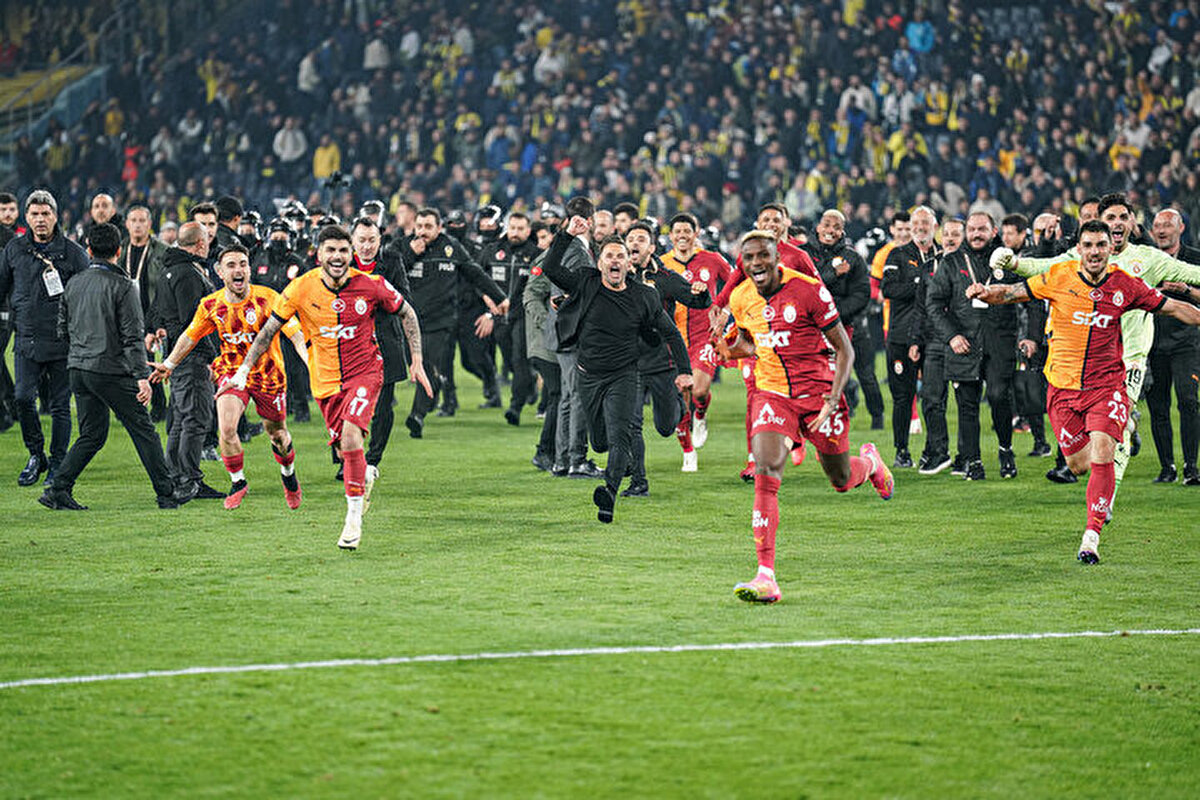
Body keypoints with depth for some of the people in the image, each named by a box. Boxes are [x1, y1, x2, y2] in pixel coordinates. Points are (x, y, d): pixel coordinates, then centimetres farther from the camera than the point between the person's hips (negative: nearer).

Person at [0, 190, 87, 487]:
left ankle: (57, 465, 14)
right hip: (26, 340, 2)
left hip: (63, 342, -2)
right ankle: (36, 455, 11)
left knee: (60, 406, 2)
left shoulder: (73, 253, 2)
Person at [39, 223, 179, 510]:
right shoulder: (122, 286, -10)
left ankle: (58, 489, 1)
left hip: (78, 368, 6)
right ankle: (167, 495, 6)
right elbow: (132, 336, -15)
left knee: (92, 435, 12)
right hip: (111, 371, -6)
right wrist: (141, 376, -16)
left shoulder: (73, 284, 8)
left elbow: (63, 330, 14)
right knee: (143, 430, 3)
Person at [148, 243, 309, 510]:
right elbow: (191, 335, 11)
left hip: (268, 375, -1)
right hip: (231, 372, 1)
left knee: (277, 434, 12)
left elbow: (295, 333, -20)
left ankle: (289, 476, 45)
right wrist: (169, 364, 17)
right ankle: (237, 482, 5)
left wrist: (311, 361, -36)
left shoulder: (267, 299, -18)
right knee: (226, 429, -19)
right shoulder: (211, 305, -7)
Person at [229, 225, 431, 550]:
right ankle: (364, 477, 40)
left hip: (365, 371, -3)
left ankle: (354, 517, -14)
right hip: (325, 379, 3)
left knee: (351, 436, -23)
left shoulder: (371, 285, -12)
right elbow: (269, 329, 1)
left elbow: (406, 313, 5)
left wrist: (417, 361, 2)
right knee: (345, 449, 4)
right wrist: (244, 369, -4)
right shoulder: (301, 288, -10)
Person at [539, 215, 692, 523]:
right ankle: (624, 461, 44)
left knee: (618, 437, -21)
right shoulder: (586, 285, -2)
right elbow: (550, 268, -10)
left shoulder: (643, 297, -2)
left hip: (623, 376, -2)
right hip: (589, 375, 2)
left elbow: (670, 333, 7)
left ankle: (609, 493, -37)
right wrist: (568, 235, -18)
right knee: (599, 442, 10)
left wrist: (684, 370, 3)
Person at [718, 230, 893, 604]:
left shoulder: (808, 290, -15)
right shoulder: (741, 299, 1)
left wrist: (834, 399, -19)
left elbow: (844, 350, -9)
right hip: (771, 394, 3)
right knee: (765, 475, -19)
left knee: (842, 480, 12)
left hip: (817, 391, -3)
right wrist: (736, 347, 0)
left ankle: (869, 462, 53)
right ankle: (766, 576, -22)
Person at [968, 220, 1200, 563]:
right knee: (1079, 465, 5)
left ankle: (1091, 535, -14)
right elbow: (1010, 293, -2)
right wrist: (985, 292, -21)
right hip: (1063, 386, 1)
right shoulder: (1058, 277, -6)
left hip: (1107, 384, -1)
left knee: (1101, 457, -19)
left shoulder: (1125, 285, -4)